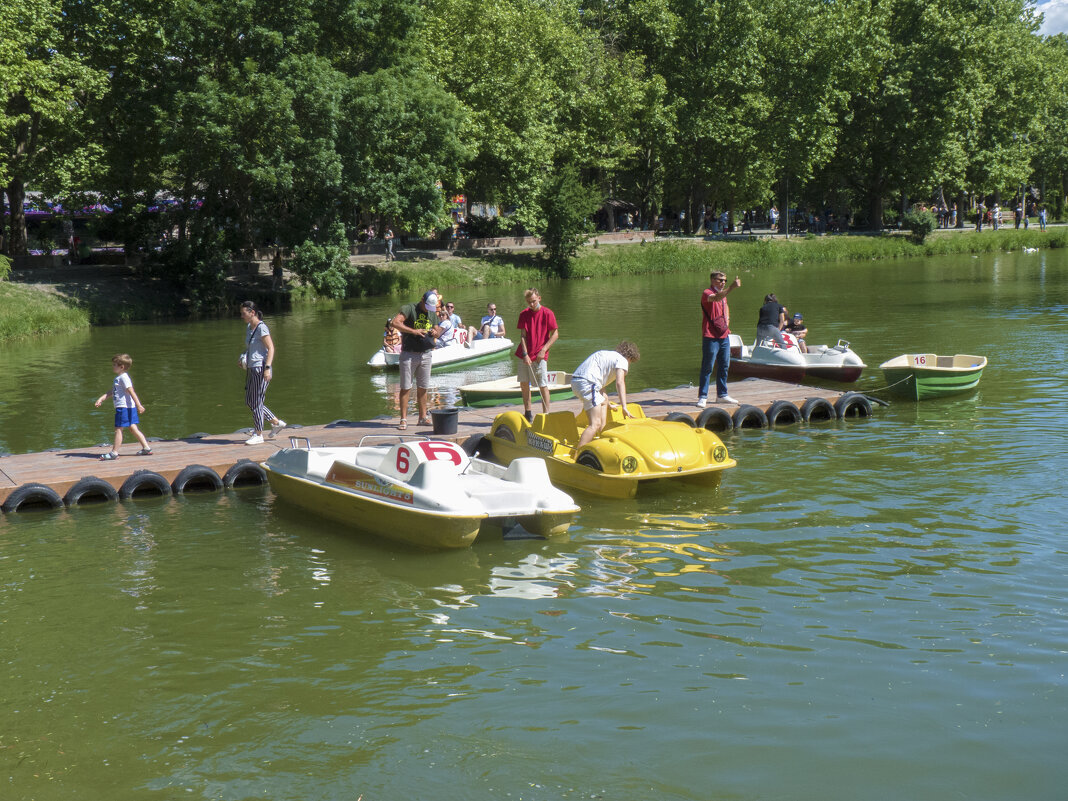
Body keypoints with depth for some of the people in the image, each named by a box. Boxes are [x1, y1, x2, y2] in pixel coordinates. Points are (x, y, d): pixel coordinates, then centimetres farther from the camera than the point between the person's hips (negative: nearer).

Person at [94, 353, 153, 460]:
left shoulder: (123, 377, -14)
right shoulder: (118, 377, 18)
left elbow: (131, 391, -20)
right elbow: (111, 391, 23)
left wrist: (138, 405, -24)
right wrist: (101, 399, 15)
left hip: (124, 407, -10)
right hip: (129, 407, 10)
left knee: (118, 429, -5)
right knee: (133, 428, 12)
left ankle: (114, 453, -1)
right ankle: (146, 448, 14)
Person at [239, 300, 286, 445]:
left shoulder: (262, 328, -13)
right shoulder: (249, 327, 14)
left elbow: (271, 348, -18)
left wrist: (267, 368, -26)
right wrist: (244, 358, 10)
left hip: (261, 369, -10)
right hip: (252, 368, 10)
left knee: (256, 402, -4)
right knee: (249, 401, 12)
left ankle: (258, 435, 5)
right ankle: (277, 422, 21)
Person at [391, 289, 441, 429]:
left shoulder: (432, 313, 13)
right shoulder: (409, 308, -8)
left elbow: (437, 329, 23)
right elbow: (395, 323, -20)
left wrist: (435, 332, -2)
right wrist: (413, 331, -27)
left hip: (426, 354, 5)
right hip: (409, 354, -5)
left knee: (422, 387, 11)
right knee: (406, 387, -4)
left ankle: (423, 417, 19)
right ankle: (403, 419, -2)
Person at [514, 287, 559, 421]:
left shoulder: (547, 313, -7)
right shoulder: (524, 314, 3)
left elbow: (555, 334, -7)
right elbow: (523, 335, 0)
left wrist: (543, 350, -13)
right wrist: (525, 354, -10)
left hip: (540, 356, -4)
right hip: (523, 355, 4)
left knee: (543, 385, -5)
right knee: (524, 383, 7)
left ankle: (546, 413, 0)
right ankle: (528, 413, 19)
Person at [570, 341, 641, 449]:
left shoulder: (609, 355, 32)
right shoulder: (622, 360, 4)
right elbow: (620, 382, -10)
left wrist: (605, 400, 46)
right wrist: (624, 407, -14)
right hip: (587, 383, -10)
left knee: (604, 401, 34)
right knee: (595, 424, -14)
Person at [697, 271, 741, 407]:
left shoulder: (723, 294, 16)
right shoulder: (707, 293, -10)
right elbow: (716, 298, -33)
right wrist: (732, 287, -44)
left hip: (724, 336, 8)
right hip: (711, 337, -8)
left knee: (724, 366, 11)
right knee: (707, 368, -6)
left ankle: (722, 395, 21)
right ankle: (702, 397, -1)